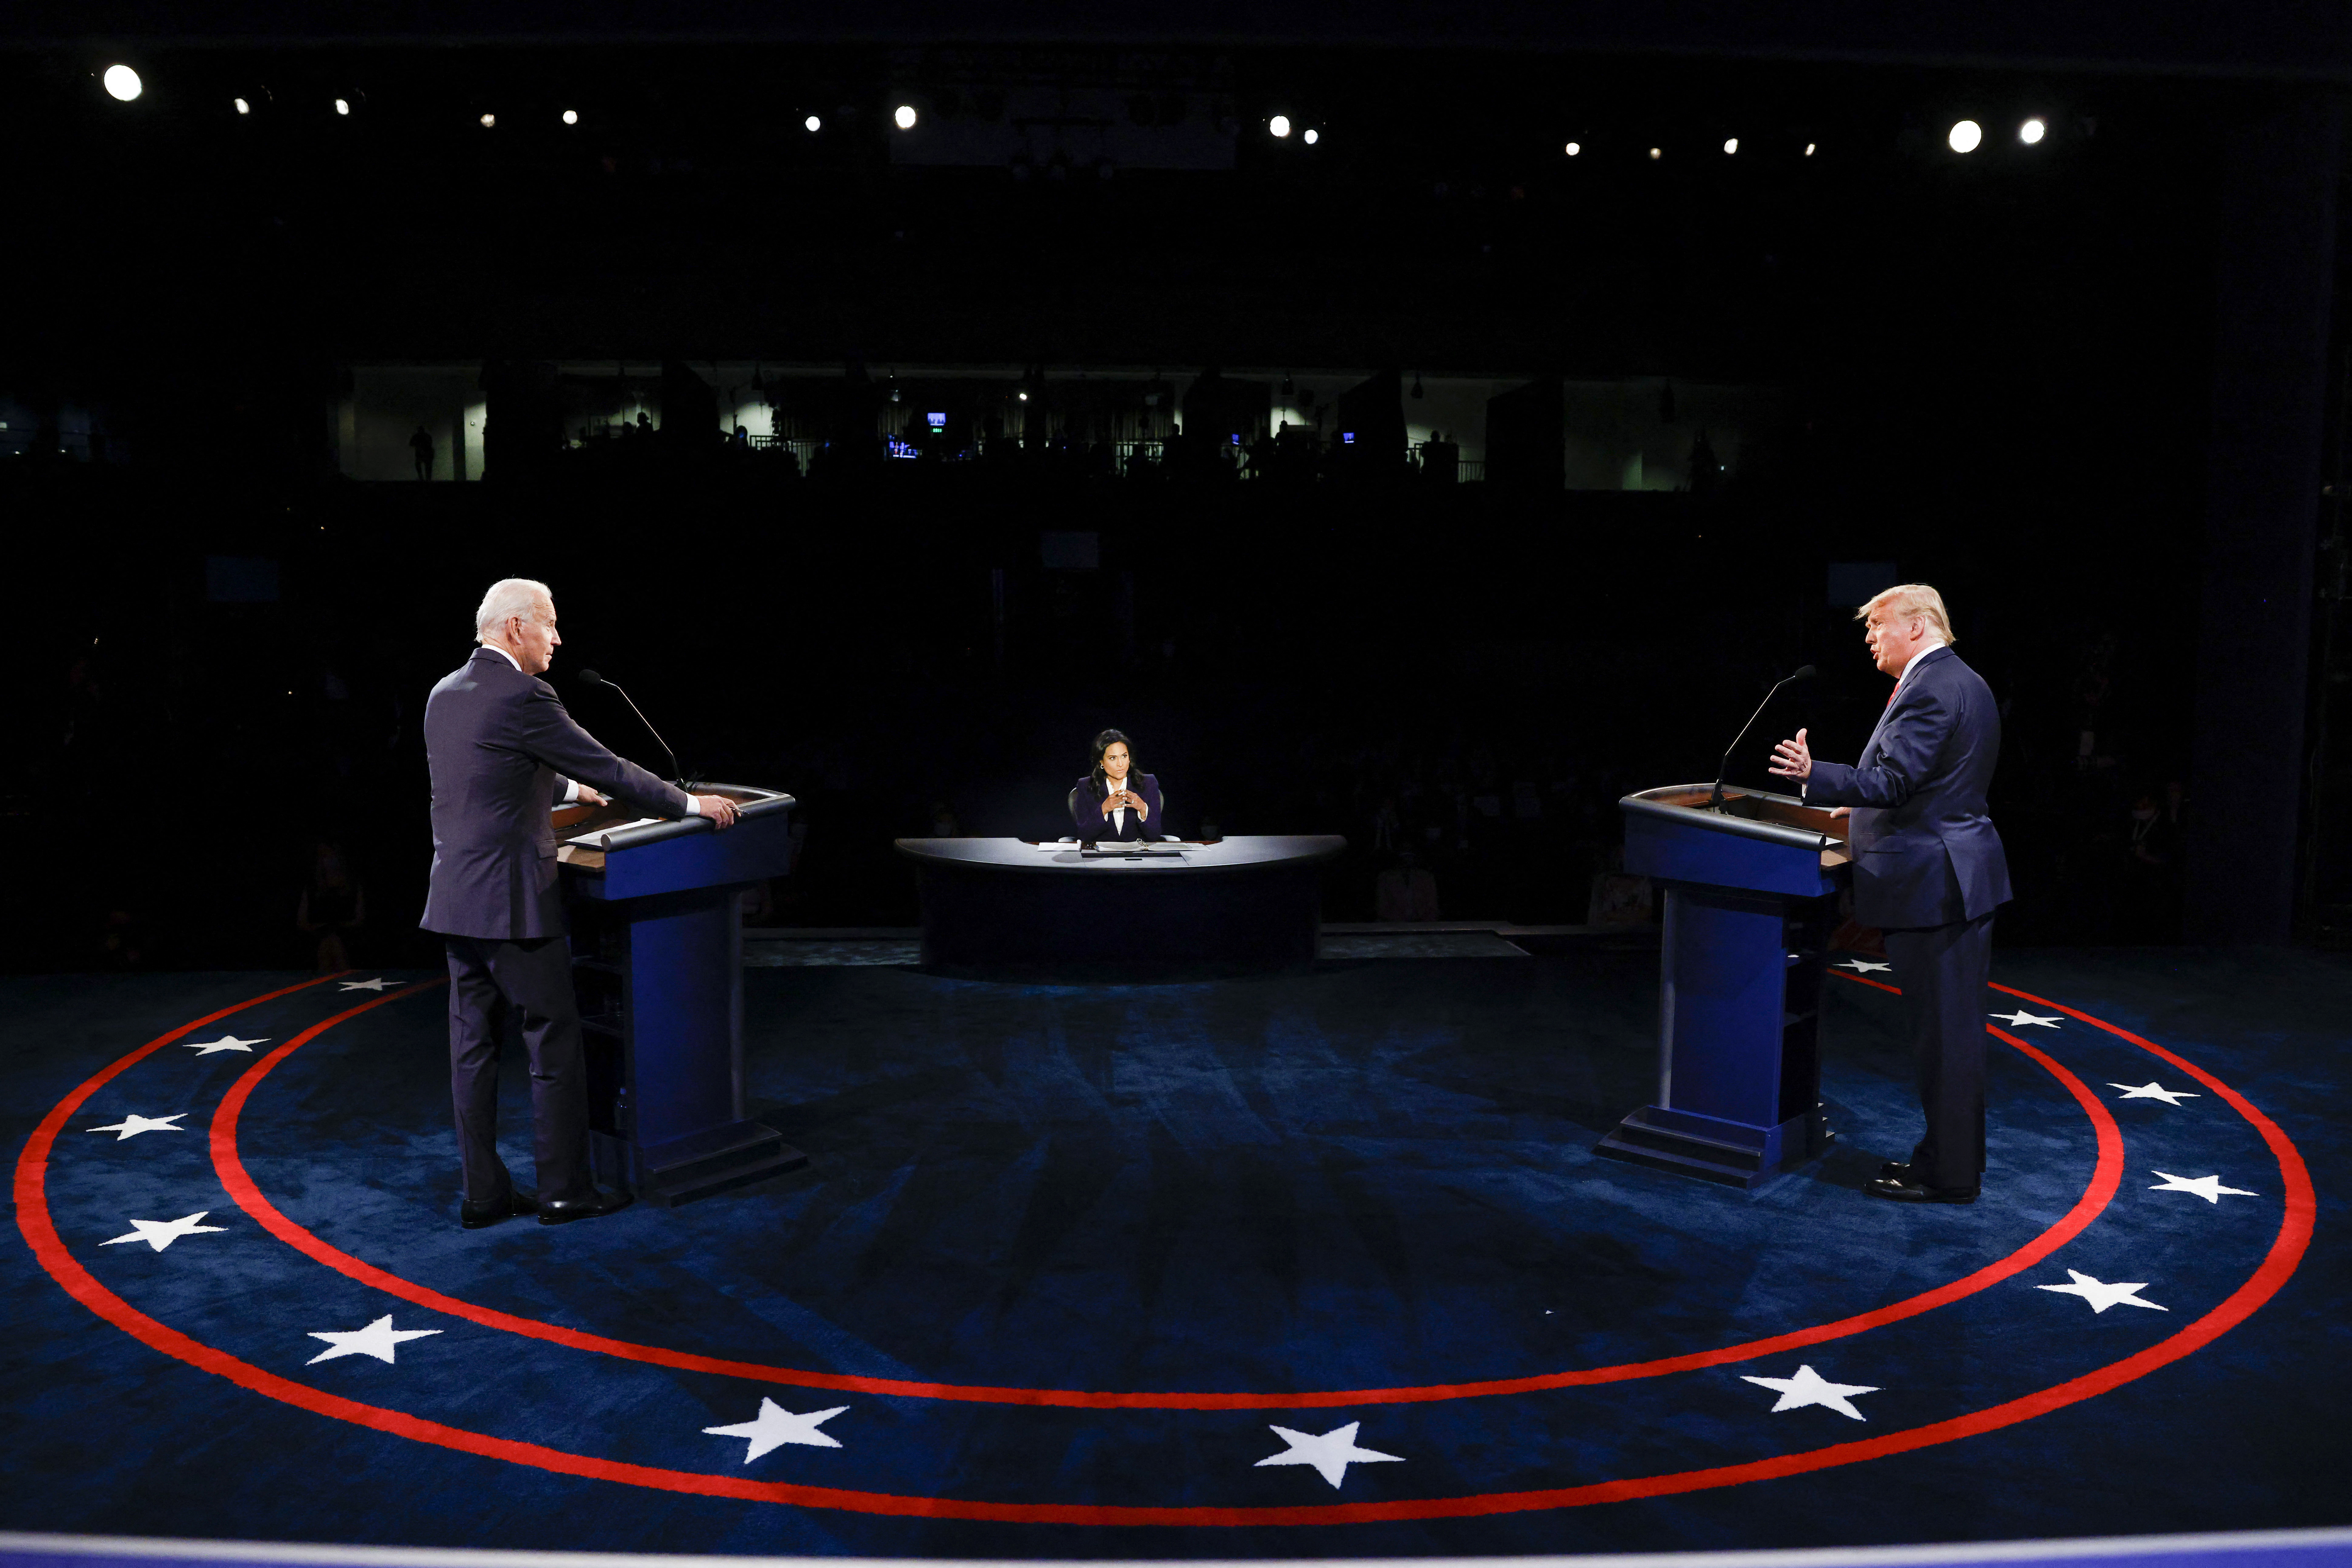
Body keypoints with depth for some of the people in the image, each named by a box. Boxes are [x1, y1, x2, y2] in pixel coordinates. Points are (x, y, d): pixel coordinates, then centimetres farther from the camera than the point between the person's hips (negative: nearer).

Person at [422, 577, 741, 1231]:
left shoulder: (445, 694, 12)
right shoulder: (523, 698, -15)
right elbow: (608, 769, -13)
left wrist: (567, 789, 35)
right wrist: (691, 804, -3)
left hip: (455, 901, 9)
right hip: (511, 902, -8)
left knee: (472, 1045, 11)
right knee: (555, 1044, 2)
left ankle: (484, 1193, 17)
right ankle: (564, 1190, 9)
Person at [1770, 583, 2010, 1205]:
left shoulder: (1928, 690, -17)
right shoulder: (1966, 683, 16)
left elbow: (1893, 781, -25)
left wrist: (1816, 775, -32)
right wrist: (1865, 805, 28)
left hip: (1931, 884, -11)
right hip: (1964, 876, 11)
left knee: (1943, 1031, -3)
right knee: (1957, 1027, 16)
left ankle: (1950, 1175, 6)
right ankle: (1955, 1153, 26)